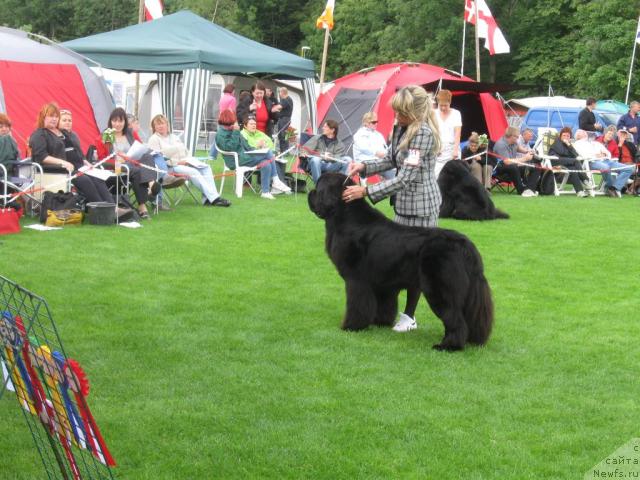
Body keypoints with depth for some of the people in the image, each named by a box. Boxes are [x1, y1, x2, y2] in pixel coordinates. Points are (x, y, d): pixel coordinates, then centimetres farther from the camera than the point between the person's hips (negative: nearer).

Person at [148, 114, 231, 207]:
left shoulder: (173, 137, 25)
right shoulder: (154, 139, 1)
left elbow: (185, 152, 26)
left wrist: (187, 160, 2)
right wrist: (177, 162, -17)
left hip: (183, 163, 8)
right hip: (170, 167, -8)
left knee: (206, 167, -13)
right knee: (193, 172, -30)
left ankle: (207, 199, -27)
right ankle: (214, 198, -34)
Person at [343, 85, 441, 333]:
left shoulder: (423, 133, -23)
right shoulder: (400, 127, 5)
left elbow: (405, 179, -26)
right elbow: (391, 159, 18)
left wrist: (365, 191, -26)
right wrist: (364, 166, 0)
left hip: (420, 204, -9)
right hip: (404, 202, 9)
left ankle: (409, 316, 8)